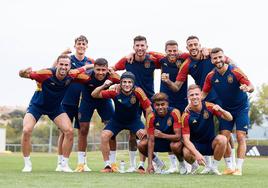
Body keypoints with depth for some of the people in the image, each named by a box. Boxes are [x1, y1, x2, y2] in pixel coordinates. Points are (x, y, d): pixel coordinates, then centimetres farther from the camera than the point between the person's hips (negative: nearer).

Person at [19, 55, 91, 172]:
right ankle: (27, 164, -4)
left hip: (55, 107, 3)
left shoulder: (71, 75, -18)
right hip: (37, 105, -3)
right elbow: (22, 74, -32)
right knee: (26, 131, -22)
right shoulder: (46, 74, -31)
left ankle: (64, 164, 4)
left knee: (69, 131, -11)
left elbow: (83, 68, 6)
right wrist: (24, 72, -52)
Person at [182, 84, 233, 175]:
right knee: (186, 153, -34)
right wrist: (197, 154, -35)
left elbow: (230, 118, -9)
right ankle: (194, 165, 5)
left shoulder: (209, 107, -10)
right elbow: (186, 139, -19)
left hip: (210, 143, 2)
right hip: (195, 145, -2)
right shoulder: (186, 115, -15)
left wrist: (221, 110, -32)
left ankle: (214, 167, -7)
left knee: (222, 139, -30)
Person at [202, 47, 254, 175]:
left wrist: (247, 88, -45)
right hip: (226, 109, 4)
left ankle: (239, 168, -7)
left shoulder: (235, 71, -19)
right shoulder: (211, 76, -7)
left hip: (241, 108, -4)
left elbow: (251, 87, -21)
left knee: (241, 137, -10)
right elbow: (204, 93, 4)